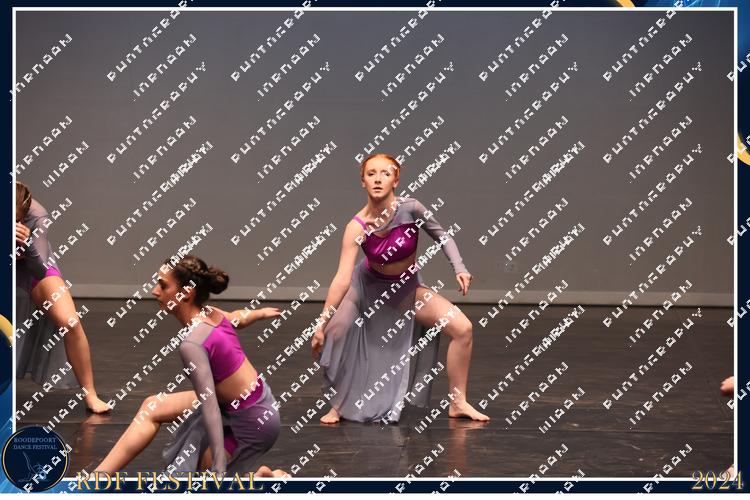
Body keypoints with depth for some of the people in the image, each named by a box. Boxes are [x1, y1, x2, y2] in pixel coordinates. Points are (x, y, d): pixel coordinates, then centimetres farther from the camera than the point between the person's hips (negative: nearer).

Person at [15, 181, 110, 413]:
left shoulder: (37, 217, -33)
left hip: (32, 268, -1)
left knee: (71, 324, -21)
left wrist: (28, 244, -56)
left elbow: (39, 270, -38)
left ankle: (90, 395, -8)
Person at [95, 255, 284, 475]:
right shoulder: (211, 314, -3)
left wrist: (219, 468, -35)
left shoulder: (192, 343, -27)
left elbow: (210, 408, -32)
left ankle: (268, 481, 7)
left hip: (251, 422, -9)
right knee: (152, 408, 12)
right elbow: (239, 318, 22)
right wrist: (260, 313, 46)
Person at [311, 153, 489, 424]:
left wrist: (459, 268, -17)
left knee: (462, 328, -11)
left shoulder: (409, 208, -26)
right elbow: (342, 279, -32)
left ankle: (458, 403, 6)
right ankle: (338, 405, -1)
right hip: (369, 285, -1)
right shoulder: (357, 227, -28)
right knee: (335, 332, -23)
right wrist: (321, 324, -37)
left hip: (407, 287, 1)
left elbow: (440, 234, -7)